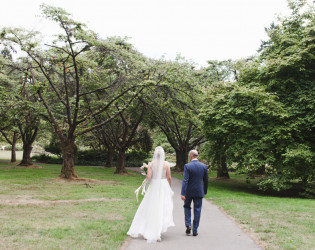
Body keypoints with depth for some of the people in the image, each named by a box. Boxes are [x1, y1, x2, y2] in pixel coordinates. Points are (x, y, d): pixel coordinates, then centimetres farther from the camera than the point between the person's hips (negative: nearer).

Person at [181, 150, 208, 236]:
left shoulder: (187, 166, -13)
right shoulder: (204, 166, -2)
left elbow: (185, 180, -18)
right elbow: (206, 180, 6)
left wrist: (183, 193, -19)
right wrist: (205, 191, 18)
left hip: (189, 191, -2)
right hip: (199, 192, 2)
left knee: (187, 207, 20)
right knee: (197, 210, 8)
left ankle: (188, 225, 7)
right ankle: (195, 230, 11)